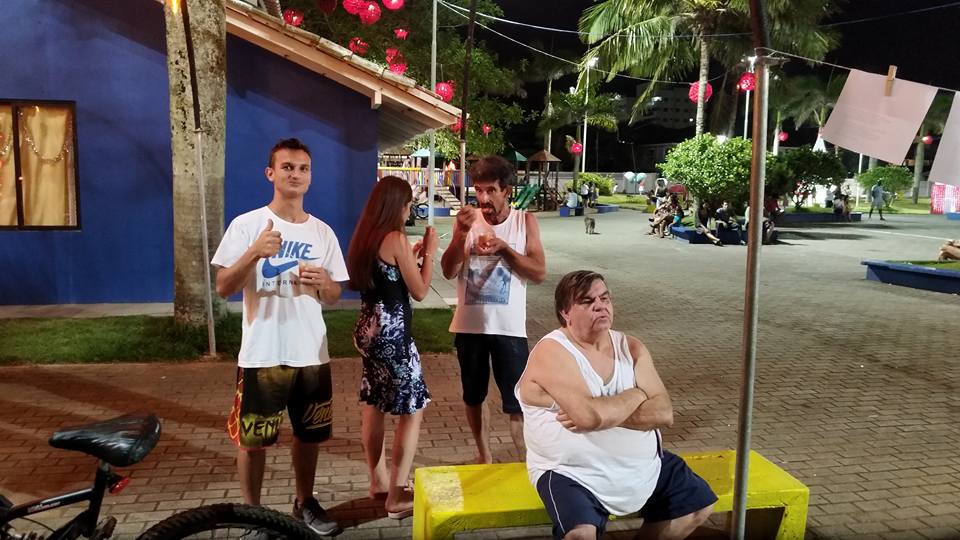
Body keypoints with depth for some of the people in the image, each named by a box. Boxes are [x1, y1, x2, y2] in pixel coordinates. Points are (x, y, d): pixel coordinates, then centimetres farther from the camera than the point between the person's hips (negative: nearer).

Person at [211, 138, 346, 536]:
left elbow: (334, 298, 10)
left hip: (311, 354, 4)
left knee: (308, 435, 15)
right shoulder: (246, 225, -5)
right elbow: (223, 288, -8)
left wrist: (322, 282, -14)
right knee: (252, 438, 7)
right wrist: (254, 253, -24)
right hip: (262, 355, -3)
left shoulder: (322, 232, 5)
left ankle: (305, 503, 35)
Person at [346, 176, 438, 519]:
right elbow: (420, 291, -11)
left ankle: (378, 480, 31)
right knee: (413, 409, 0)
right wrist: (429, 253, -1)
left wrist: (412, 256, 18)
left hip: (369, 328, 9)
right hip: (392, 332, -9)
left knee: (374, 407, 18)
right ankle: (396, 497, 3)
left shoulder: (365, 237, 8)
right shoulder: (396, 238, -16)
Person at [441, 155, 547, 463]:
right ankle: (484, 457, 34)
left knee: (517, 402, -1)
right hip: (469, 325, 3)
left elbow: (540, 273, -8)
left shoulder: (525, 222, -2)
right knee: (473, 397, 16)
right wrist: (461, 233, -19)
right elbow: (448, 271, -6)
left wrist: (504, 247, -18)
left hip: (508, 327, -2)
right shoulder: (468, 219, 2)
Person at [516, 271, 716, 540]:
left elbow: (664, 413, -8)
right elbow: (591, 416, -31)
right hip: (573, 473, -6)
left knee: (699, 505, 13)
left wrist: (603, 412, -22)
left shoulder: (631, 347, 2)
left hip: (643, 465, 7)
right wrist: (635, 395, -12)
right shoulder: (551, 352, -18)